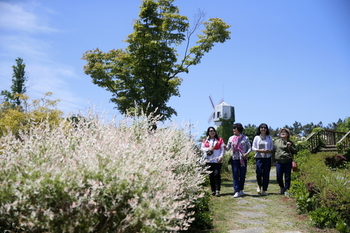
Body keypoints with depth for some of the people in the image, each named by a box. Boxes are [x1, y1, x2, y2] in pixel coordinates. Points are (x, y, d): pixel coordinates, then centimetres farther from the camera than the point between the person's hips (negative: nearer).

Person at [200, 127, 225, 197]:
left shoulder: (220, 140, 11)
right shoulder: (205, 140, 14)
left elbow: (222, 149, 5)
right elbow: (202, 148, 8)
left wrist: (221, 157, -8)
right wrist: (208, 149, -10)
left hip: (217, 160, -2)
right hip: (209, 161, 2)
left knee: (217, 174, -12)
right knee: (211, 175, 2)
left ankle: (217, 190, -9)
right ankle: (213, 190, 10)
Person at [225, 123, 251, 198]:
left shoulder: (245, 138, 4)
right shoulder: (231, 138, 9)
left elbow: (249, 147, 4)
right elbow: (228, 148, 7)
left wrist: (247, 153, -14)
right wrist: (224, 147, -15)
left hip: (243, 159, -1)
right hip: (234, 159, 1)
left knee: (242, 175, 4)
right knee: (235, 175, -4)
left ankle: (241, 190, 20)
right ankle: (237, 191, -4)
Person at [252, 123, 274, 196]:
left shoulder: (269, 137, 9)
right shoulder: (256, 137, 5)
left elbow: (272, 147, 12)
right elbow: (253, 147, 5)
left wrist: (269, 150, -10)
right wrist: (259, 150, -12)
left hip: (267, 158, 1)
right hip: (259, 157, -1)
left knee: (266, 174, 1)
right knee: (259, 172, -14)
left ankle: (264, 190, 11)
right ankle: (259, 185, 14)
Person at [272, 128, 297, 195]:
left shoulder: (290, 142, 9)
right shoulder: (276, 142, 9)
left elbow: (295, 151, 10)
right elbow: (273, 150, 10)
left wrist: (290, 147, -7)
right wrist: (274, 159, 1)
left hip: (288, 162, 0)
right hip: (279, 162, 0)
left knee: (287, 177, 1)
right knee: (279, 177, 3)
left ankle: (286, 190, 13)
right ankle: (282, 187, 28)